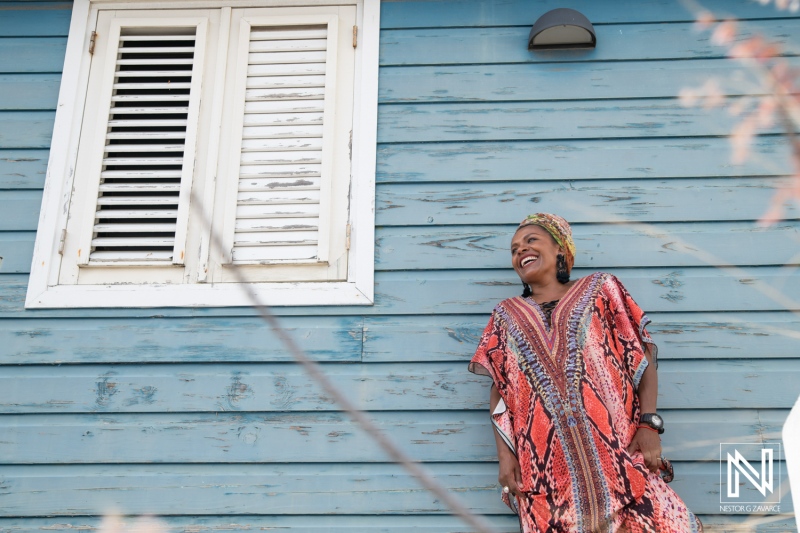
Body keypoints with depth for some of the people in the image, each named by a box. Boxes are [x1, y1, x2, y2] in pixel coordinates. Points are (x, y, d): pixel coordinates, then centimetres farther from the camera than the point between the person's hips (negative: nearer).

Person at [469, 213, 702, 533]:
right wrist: (505, 455, 2)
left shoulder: (601, 290, 13)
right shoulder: (507, 316, 18)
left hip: (617, 454, -1)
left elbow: (643, 360, 7)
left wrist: (649, 425, -7)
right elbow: (499, 390, 14)